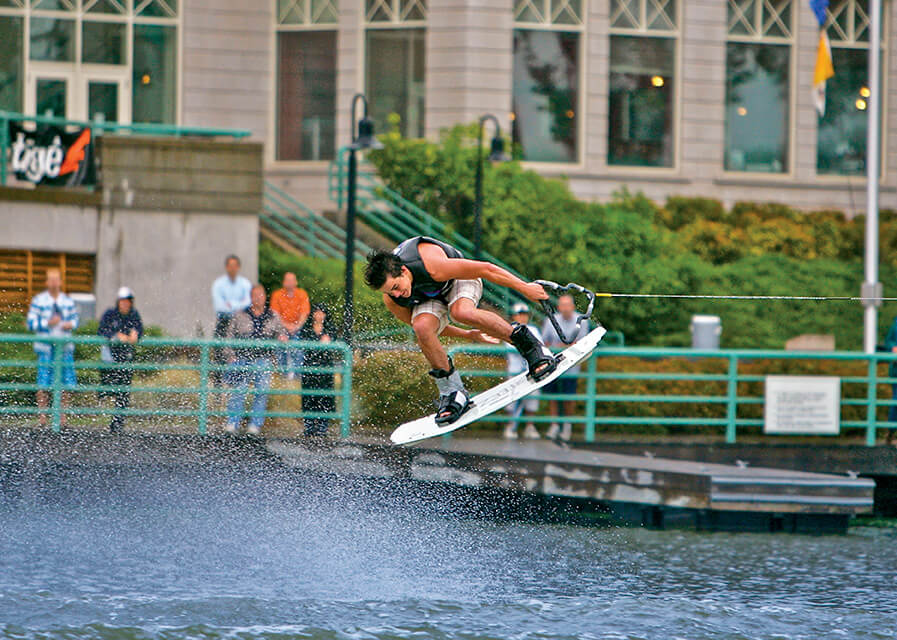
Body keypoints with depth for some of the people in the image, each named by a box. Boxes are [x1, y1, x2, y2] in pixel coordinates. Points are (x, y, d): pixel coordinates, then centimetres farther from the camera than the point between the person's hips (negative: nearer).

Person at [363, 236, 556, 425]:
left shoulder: (434, 267, -41)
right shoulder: (391, 300, -26)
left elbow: (487, 269, -28)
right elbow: (421, 326, -6)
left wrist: (525, 288, -19)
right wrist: (468, 335, 1)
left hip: (459, 280, -3)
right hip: (428, 297, 3)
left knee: (461, 312, -37)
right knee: (422, 329, -30)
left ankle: (527, 344, -22)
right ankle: (452, 392, -17)